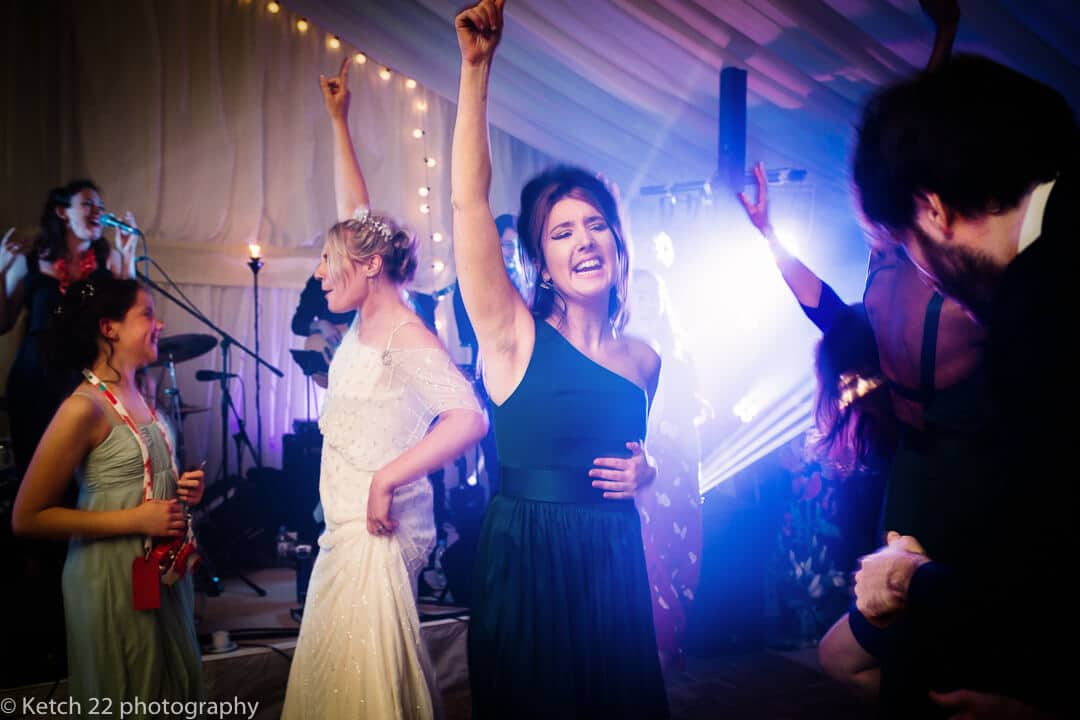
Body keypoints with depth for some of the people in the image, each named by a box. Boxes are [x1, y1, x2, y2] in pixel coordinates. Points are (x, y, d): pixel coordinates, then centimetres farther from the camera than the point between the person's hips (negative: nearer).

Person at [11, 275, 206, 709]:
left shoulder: (137, 397, 7)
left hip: (163, 571, 8)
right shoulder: (84, 408, -19)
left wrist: (180, 490, 1)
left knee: (175, 692, 21)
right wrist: (135, 519, -21)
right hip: (113, 580, -8)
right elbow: (27, 518, -19)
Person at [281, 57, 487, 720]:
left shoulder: (406, 337, -17)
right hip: (346, 529, 9)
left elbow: (470, 418, -30)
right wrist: (339, 122, 20)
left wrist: (386, 480, -26)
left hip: (378, 534, -9)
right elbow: (356, 216, 18)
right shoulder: (369, 318, 8)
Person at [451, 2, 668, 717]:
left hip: (614, 567, 4)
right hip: (526, 567, -4)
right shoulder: (515, 336, -8)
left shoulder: (643, 358, 5)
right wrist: (476, 67, -22)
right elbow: (469, 201, -19)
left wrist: (643, 471, -1)